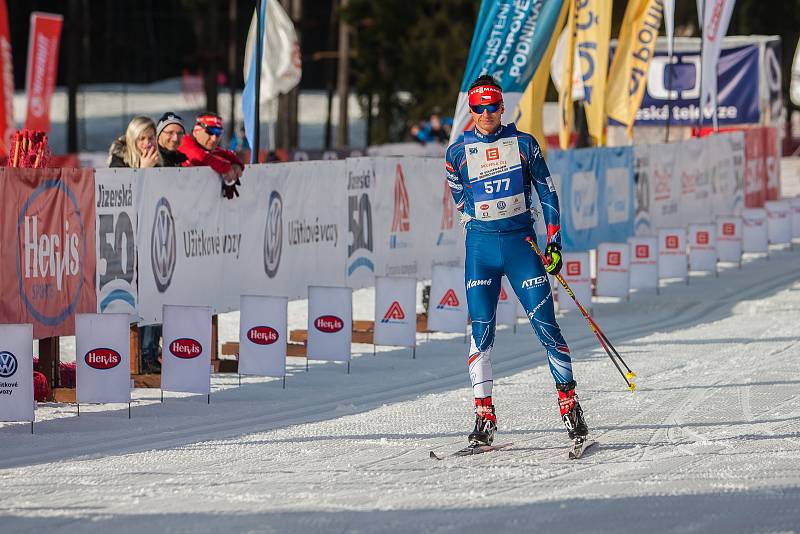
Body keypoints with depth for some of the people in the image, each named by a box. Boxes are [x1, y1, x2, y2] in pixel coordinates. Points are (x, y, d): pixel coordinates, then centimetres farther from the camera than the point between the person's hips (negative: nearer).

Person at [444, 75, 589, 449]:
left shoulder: (524, 144, 3)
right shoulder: (458, 152, 4)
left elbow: (546, 192, 7)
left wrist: (554, 242, 1)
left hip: (522, 242, -1)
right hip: (480, 246, 1)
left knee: (545, 325, -6)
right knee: (481, 329, -7)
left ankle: (569, 404, 0)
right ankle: (484, 416, -5)